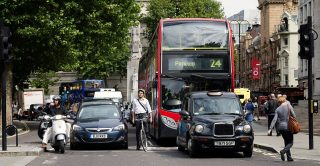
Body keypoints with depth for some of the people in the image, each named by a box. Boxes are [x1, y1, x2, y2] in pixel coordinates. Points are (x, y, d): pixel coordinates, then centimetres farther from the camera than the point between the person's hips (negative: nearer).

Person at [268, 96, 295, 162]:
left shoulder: (278, 109, 1)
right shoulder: (289, 106, -5)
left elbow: (274, 120, -5)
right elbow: (293, 115, -7)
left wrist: (270, 129, -7)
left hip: (280, 127, 4)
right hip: (288, 126, -4)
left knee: (286, 142, 16)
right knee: (290, 143, 3)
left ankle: (289, 157, 13)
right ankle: (283, 151, -23)